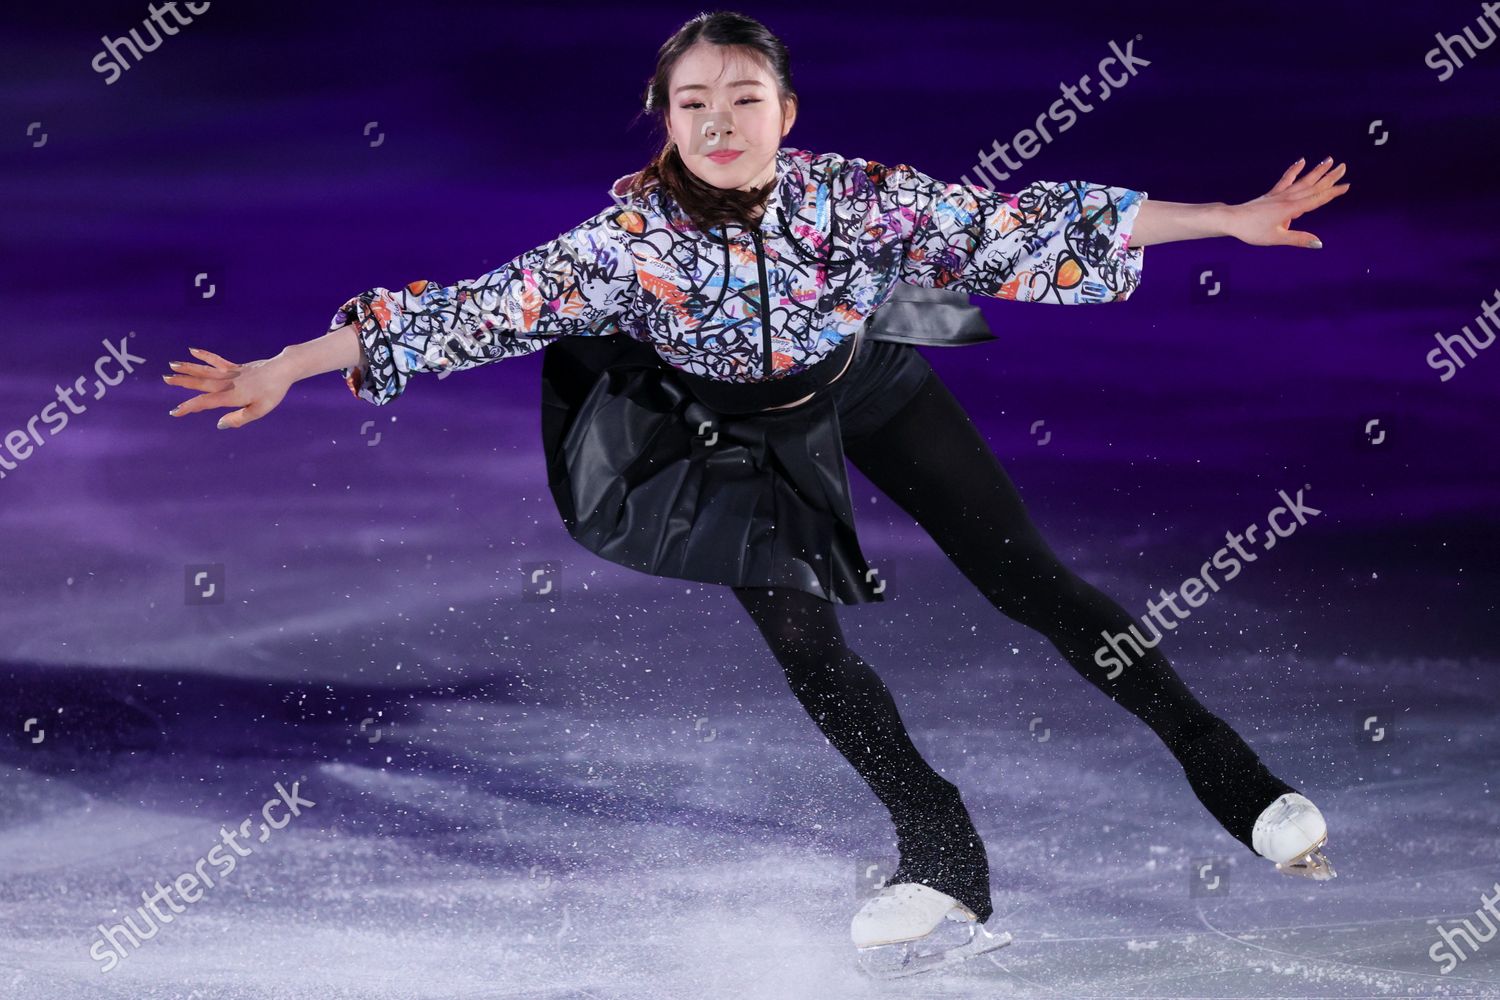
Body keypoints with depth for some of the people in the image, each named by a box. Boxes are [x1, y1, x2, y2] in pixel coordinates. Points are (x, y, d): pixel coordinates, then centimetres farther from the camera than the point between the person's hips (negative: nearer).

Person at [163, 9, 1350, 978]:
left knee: (1028, 581, -4)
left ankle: (1230, 774, 7)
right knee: (799, 633, -15)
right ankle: (946, 863, -3)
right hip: (737, 433, 0)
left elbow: (1025, 224, -29)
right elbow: (474, 312, -31)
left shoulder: (853, 194, -33)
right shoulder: (628, 243, -34)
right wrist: (284, 367, -34)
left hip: (867, 380, 0)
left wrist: (1233, 220, -28)